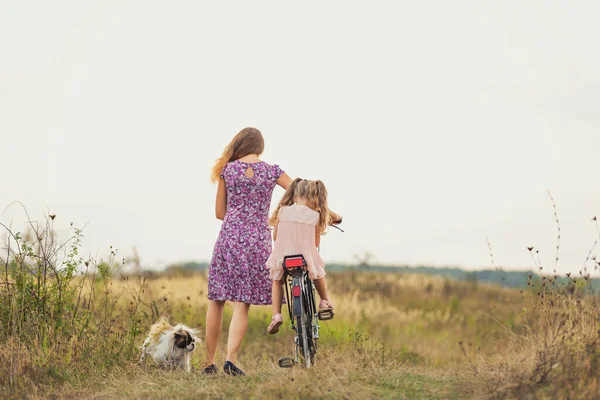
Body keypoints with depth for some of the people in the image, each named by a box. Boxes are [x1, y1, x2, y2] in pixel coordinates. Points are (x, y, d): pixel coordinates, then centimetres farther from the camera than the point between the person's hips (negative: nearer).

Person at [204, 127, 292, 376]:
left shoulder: (227, 170, 4)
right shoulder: (271, 171, 2)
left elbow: (220, 212, 10)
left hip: (229, 238, 0)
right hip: (258, 241, 0)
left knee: (216, 301, 9)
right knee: (242, 304, 2)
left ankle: (209, 362, 11)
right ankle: (231, 359, -11)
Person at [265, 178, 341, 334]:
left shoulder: (282, 211, -1)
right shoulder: (315, 216, -3)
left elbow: (275, 236, 7)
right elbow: (316, 243, 4)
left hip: (282, 259, 1)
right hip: (306, 259, -1)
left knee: (277, 280, 29)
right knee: (318, 272, 33)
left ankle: (276, 315, 15)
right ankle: (325, 300, 48)